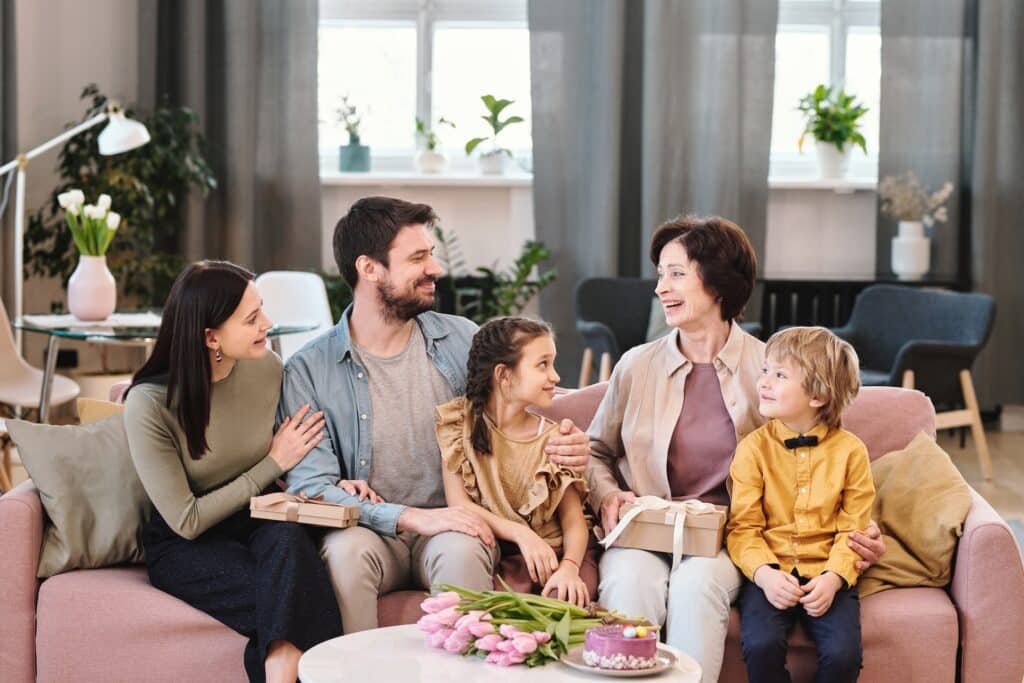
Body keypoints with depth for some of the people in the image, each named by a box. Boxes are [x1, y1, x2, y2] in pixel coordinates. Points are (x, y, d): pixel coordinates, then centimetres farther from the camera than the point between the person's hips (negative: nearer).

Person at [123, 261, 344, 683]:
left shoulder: (266, 368, -4)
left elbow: (296, 465, 11)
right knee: (291, 590, -31)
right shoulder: (149, 405, -17)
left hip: (258, 524, 4)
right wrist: (272, 465, -10)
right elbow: (186, 521, -13)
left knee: (288, 538, -32)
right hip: (184, 548, -4)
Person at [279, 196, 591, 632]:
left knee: (460, 550, -33)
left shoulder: (461, 341, 6)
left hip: (455, 524, 1)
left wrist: (566, 449, -13)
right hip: (370, 529, -1)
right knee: (346, 550, -34)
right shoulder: (308, 371, -3)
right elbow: (311, 486, -11)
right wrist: (412, 517, -24)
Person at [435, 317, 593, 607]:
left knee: (566, 594, -30)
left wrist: (569, 567, -22)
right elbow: (458, 504, -6)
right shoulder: (458, 421, 2)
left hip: (550, 556, 2)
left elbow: (574, 521, 0)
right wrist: (521, 534, -20)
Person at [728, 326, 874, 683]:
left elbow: (853, 529, 1)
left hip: (826, 576, 0)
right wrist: (764, 573, -19)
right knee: (761, 646, -28)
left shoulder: (850, 450, 2)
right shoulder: (753, 448, 1)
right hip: (771, 574, 0)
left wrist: (833, 578, -15)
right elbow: (743, 527, -2)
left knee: (843, 653, -24)